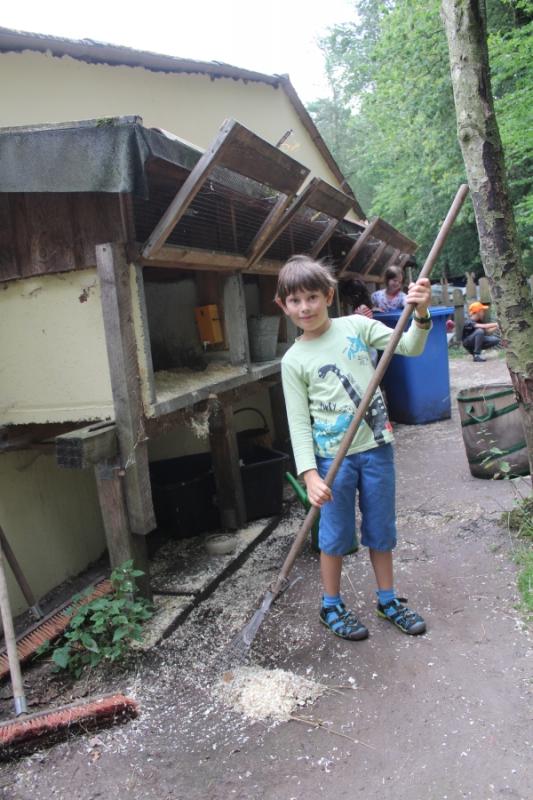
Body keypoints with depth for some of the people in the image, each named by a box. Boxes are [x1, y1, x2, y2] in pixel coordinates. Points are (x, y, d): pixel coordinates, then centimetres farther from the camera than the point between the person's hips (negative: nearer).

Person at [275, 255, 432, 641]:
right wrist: (310, 474, -16)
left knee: (381, 529, 16)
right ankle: (332, 606, 31)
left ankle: (388, 599, 36)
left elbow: (409, 346, -2)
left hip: (376, 447, 2)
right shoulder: (294, 360, -4)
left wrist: (421, 315, -22)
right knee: (336, 535, 9)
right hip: (333, 457, -2)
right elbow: (299, 423, -7)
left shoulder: (356, 326, 2)